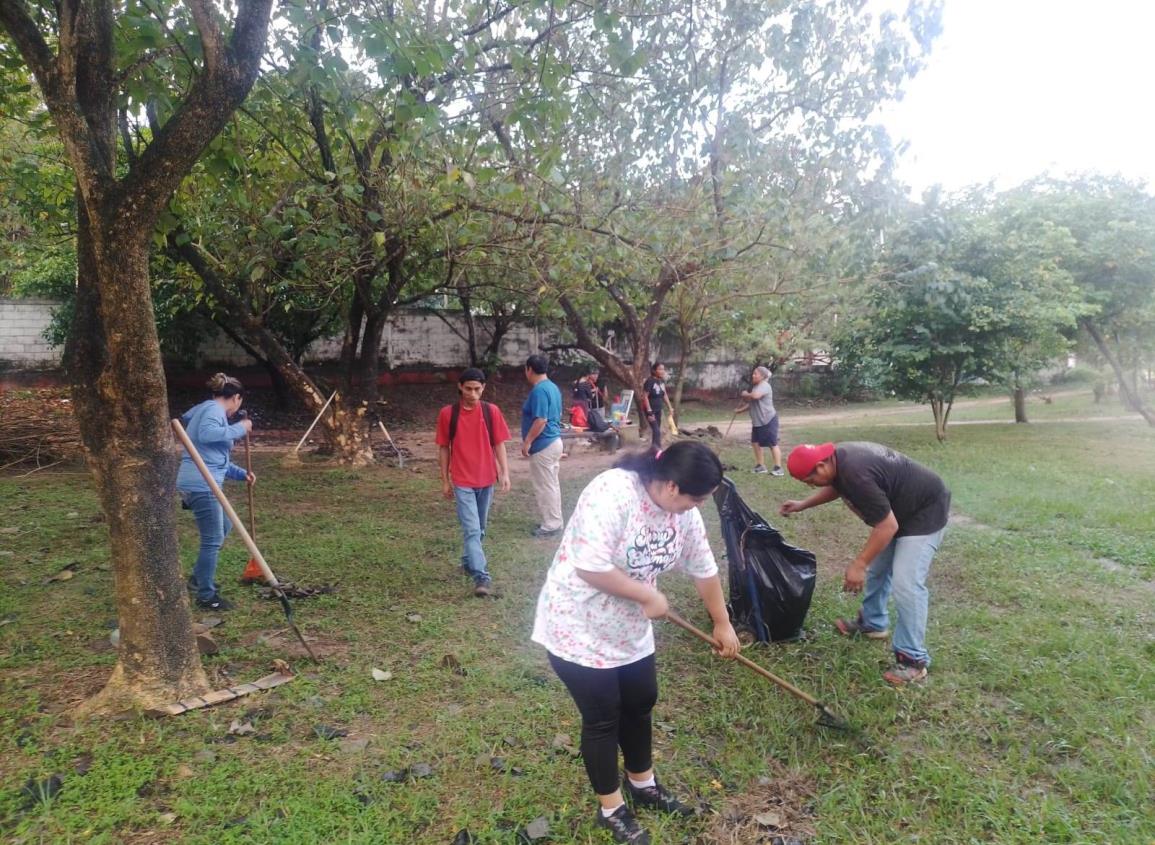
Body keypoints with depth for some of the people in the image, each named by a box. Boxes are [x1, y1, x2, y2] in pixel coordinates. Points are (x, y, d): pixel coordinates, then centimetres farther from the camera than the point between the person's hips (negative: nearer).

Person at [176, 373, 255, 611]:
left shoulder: (206, 409, 23)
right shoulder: (214, 409, -7)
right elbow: (206, 434, -31)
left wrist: (241, 473, 23)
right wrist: (240, 429, -20)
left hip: (200, 484, 10)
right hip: (201, 485, -10)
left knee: (224, 527, 24)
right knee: (213, 539, -2)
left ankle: (199, 577, 35)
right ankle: (206, 596, 8)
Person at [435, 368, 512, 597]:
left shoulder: (491, 411, -2)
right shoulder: (447, 413, -5)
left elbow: (499, 444, 2)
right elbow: (443, 448, 1)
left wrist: (505, 473, -7)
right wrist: (445, 480, 1)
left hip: (486, 479, 3)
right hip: (462, 482, -3)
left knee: (480, 529, 16)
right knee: (471, 529, -9)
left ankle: (469, 561, 37)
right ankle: (482, 577, -9)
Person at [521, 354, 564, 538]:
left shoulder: (539, 390, -19)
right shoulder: (553, 387, 12)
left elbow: (541, 420, -25)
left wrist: (527, 442, -18)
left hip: (543, 445, -10)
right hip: (554, 441, 10)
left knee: (544, 487, -2)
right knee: (552, 484, 16)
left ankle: (551, 525, 5)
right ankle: (555, 521, 24)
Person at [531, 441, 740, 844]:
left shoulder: (683, 511, -6)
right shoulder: (611, 493, -31)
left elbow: (704, 569, 7)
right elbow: (590, 567, -34)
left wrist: (722, 623, 16)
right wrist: (648, 594, -22)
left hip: (630, 629, 7)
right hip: (578, 628, -7)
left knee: (640, 704, 19)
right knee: (603, 718, 6)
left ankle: (643, 785, 43)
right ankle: (611, 809, 28)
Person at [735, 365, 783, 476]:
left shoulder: (764, 386, -15)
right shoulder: (756, 386, 17)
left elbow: (755, 396, -35)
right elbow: (752, 403, 27)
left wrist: (746, 394, -16)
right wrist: (740, 410, 16)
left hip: (768, 420, -10)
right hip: (757, 421, 11)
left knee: (773, 444, -6)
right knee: (755, 442, 13)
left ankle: (778, 468, -2)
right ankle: (760, 466, 23)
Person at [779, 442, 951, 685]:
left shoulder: (856, 474, -36)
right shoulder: (838, 458, -7)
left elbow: (888, 526, -32)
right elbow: (836, 487, 19)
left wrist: (858, 564, -26)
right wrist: (803, 505, 13)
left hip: (925, 511, -10)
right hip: (897, 509, 10)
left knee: (906, 584, -14)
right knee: (876, 569, 19)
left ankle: (913, 659, -4)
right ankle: (872, 623, 38)